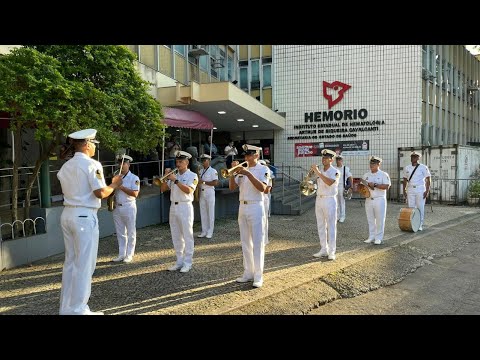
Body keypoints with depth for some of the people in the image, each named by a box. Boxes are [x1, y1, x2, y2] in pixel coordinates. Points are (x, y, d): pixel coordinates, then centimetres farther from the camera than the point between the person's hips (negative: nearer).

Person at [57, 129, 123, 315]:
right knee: (84, 264, 1)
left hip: (67, 214, 8)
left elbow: (72, 190, 15)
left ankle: (66, 307, 25)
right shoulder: (92, 165, -12)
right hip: (84, 216, -8)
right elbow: (100, 193, -19)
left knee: (70, 262, 16)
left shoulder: (65, 166, 13)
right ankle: (78, 310, 9)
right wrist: (114, 184, -2)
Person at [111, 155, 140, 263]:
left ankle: (129, 255, 11)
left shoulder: (134, 178, -6)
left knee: (131, 233, 3)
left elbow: (135, 193, -16)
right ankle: (121, 254, 20)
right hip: (117, 207, 6)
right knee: (120, 233, 12)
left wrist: (121, 187, -19)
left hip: (129, 207, -6)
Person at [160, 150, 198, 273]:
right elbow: (163, 189, 11)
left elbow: (189, 190, -19)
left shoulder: (192, 175, -2)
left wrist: (175, 180, -19)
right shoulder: (174, 175, 15)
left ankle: (188, 262, 4)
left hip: (185, 207, -6)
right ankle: (179, 261, 19)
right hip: (173, 207, 6)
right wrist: (166, 176, 0)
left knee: (187, 236, -2)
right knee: (176, 236, 10)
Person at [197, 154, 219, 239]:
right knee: (203, 213, 8)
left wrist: (204, 182, -18)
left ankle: (210, 232, 3)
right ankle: (204, 231, 14)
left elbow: (215, 183, -15)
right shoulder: (200, 171, 15)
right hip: (202, 193, 7)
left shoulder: (213, 171, -5)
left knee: (210, 212, -1)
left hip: (210, 193, -6)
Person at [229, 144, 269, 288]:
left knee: (257, 243, -3)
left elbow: (262, 188, -18)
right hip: (242, 207, 6)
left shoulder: (263, 169, -3)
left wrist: (248, 173, -22)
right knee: (246, 243, 10)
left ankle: (258, 276, 1)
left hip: (256, 208, -6)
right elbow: (232, 187, 6)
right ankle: (248, 273, 20)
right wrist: (233, 171, -7)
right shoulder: (242, 170, 13)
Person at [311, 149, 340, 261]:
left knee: (331, 226, -3)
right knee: (321, 226, 9)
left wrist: (318, 172, -29)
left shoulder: (335, 172, -8)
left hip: (329, 200, -6)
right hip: (319, 199, 6)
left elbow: (330, 182, -28)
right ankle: (324, 250, 17)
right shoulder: (320, 171, 11)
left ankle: (332, 252, 0)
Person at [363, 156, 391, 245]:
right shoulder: (366, 175, 13)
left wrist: (375, 185, -19)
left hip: (379, 200, -5)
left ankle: (379, 238, 7)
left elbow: (387, 186, -14)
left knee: (379, 220, 0)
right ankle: (371, 237, 17)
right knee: (370, 220, 9)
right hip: (368, 200, 5)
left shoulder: (383, 174, -3)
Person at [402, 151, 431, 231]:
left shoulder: (423, 167, -4)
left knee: (420, 208, 1)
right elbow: (405, 180, 14)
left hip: (420, 190, -3)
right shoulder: (407, 168, 8)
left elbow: (428, 179, -5)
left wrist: (427, 191, -12)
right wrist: (404, 190, 8)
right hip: (410, 190, 4)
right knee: (411, 208, 4)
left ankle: (420, 225, 10)